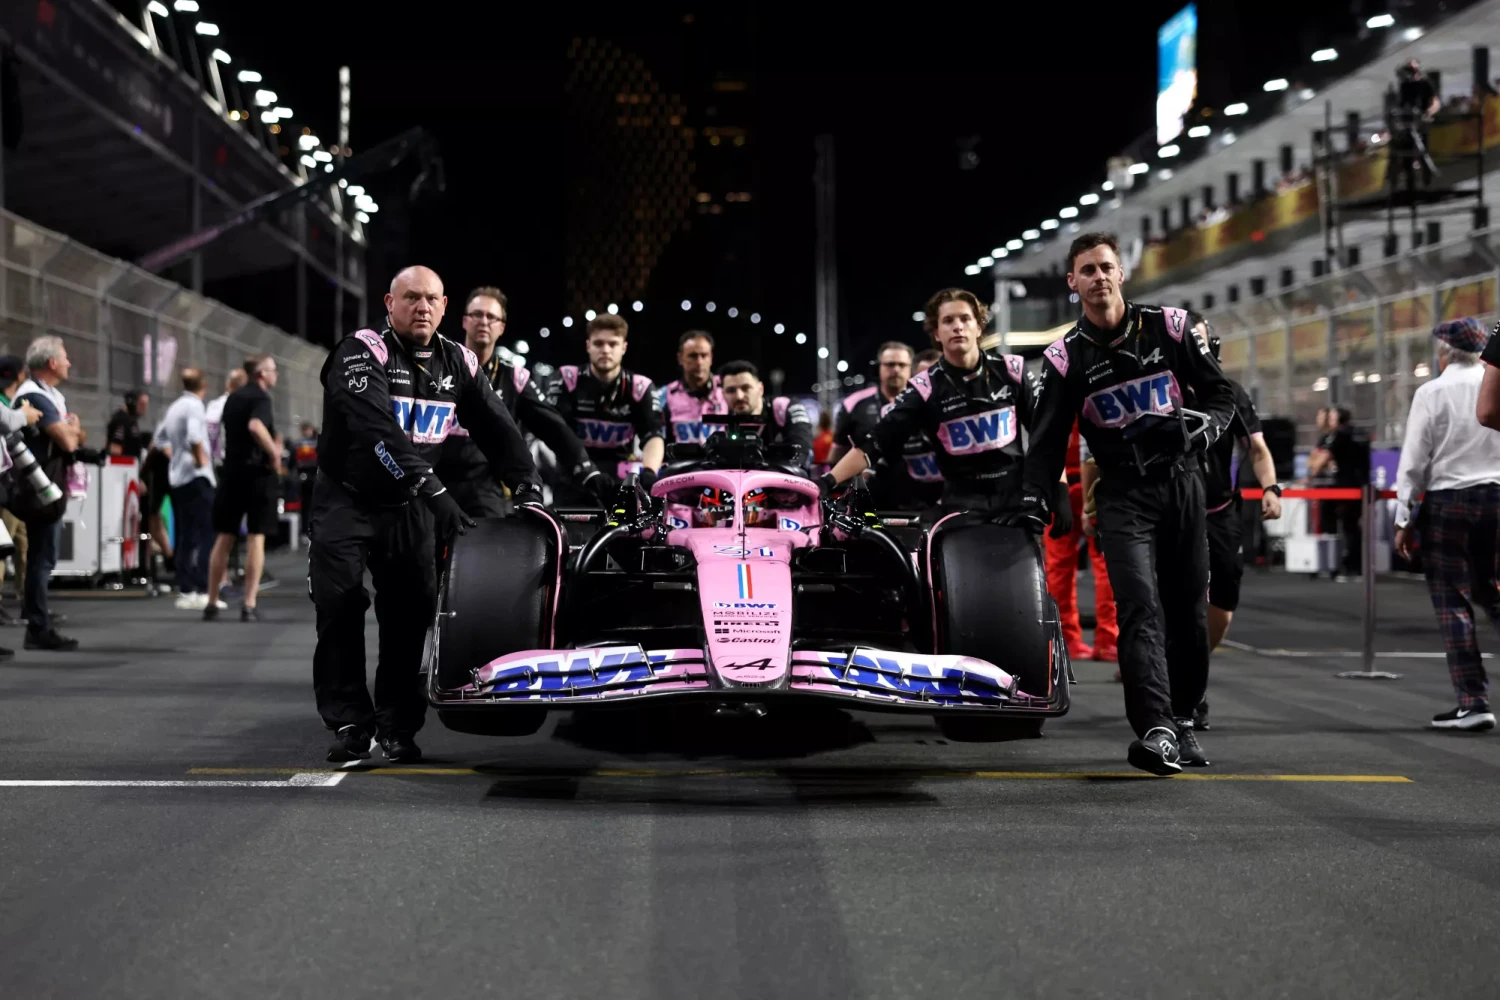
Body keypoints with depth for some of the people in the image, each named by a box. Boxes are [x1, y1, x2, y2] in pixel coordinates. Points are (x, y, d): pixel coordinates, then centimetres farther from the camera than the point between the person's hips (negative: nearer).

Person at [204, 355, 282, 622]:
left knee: (224, 537, 11)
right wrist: (274, 453, -19)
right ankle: (249, 605, -6)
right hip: (257, 471, -7)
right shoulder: (260, 397, -10)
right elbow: (255, 426, -30)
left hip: (232, 471, 7)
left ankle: (212, 603, 15)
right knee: (256, 537, -2)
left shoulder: (233, 398, 15)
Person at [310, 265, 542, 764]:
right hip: (347, 499, -4)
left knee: (413, 612, 0)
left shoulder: (458, 363, 3)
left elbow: (497, 427, 7)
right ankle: (349, 723, -4)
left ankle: (398, 724, 9)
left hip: (410, 505, 4)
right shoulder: (362, 352, -16)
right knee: (339, 607, -11)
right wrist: (433, 488, -37)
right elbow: (378, 430, -29)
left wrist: (526, 484, -8)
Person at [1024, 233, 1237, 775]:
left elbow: (1221, 395, 9)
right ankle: (1155, 731, -27)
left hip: (1181, 481, 2)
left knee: (1188, 607, 7)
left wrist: (1202, 428, -12)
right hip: (1123, 494, -2)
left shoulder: (1169, 326, 1)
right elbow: (1047, 439, 1)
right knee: (1140, 607, -16)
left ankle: (1184, 719, 23)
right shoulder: (1066, 357, 0)